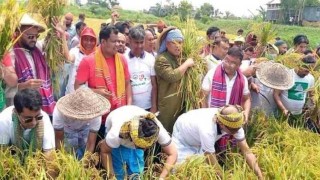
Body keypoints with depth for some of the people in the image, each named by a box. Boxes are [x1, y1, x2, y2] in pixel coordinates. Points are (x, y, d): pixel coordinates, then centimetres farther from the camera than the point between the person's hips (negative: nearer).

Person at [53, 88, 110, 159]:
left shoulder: (95, 114, -36)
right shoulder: (59, 112, -38)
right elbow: (59, 139, -26)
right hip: (67, 129, 0)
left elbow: (91, 144, -30)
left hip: (85, 128, 1)